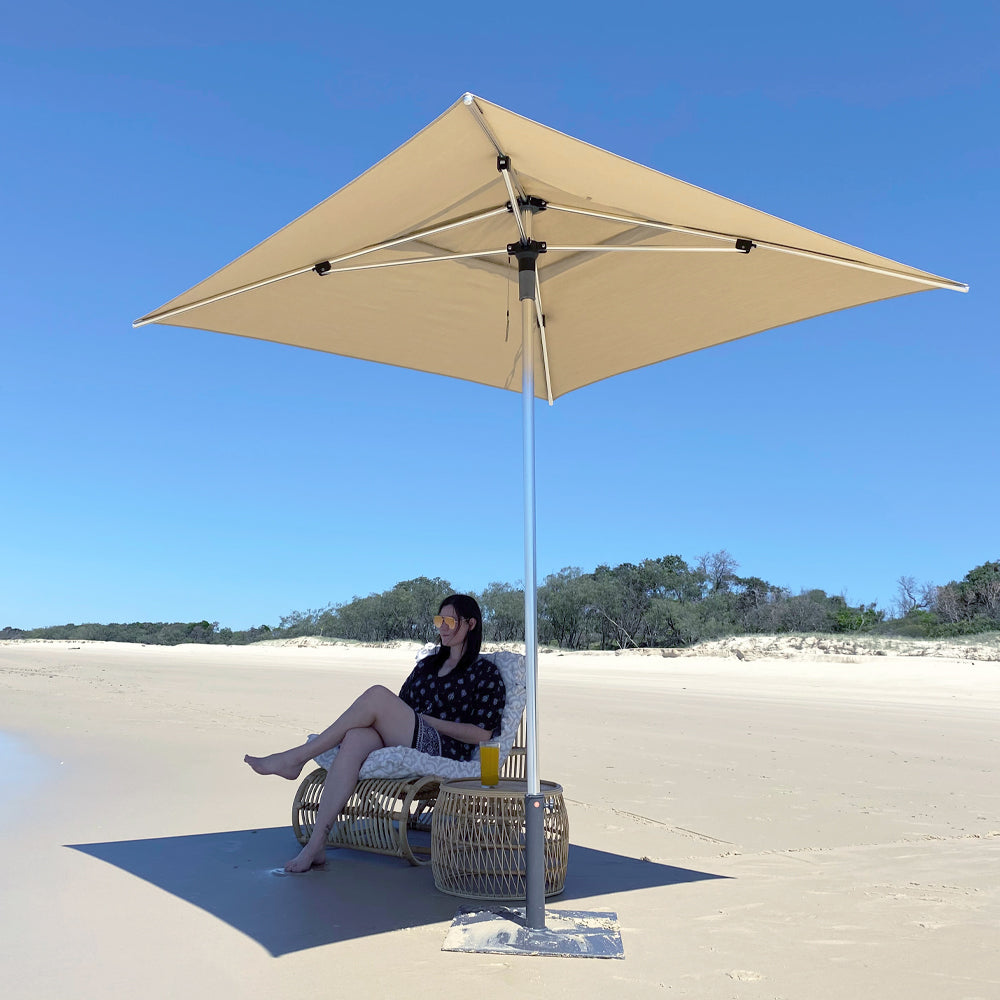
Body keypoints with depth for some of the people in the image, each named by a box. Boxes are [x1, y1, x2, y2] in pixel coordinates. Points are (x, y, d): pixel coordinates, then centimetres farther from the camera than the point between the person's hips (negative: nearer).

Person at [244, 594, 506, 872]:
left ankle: (296, 757, -18)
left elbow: (482, 735, -2)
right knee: (356, 737, -31)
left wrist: (426, 719, -6)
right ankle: (317, 844, -35)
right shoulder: (427, 665, 27)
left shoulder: (486, 673, 7)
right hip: (401, 746, 5)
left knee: (377, 695, -26)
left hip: (445, 752, -5)